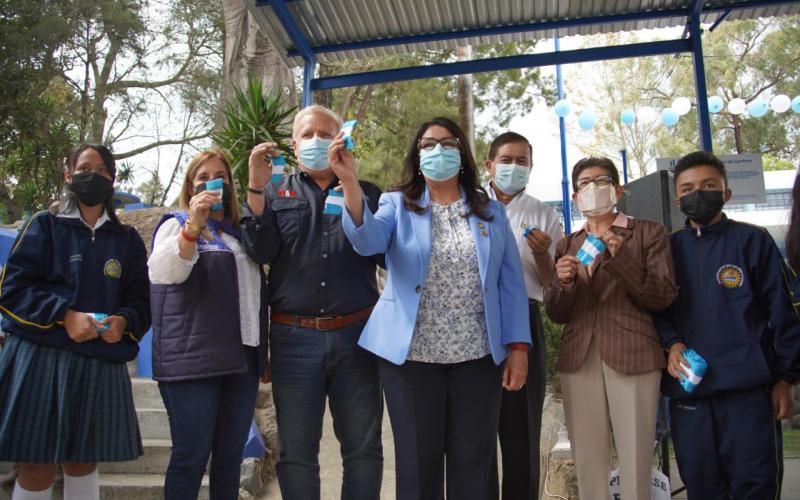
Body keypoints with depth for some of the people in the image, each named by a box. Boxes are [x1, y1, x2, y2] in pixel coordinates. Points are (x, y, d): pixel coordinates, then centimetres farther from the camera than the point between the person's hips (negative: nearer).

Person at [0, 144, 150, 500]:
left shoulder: (128, 240, 12)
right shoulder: (45, 226, 5)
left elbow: (141, 300, 11)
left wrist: (124, 322, -10)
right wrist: (65, 316, -16)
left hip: (102, 364, 3)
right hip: (43, 358, -2)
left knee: (84, 461, 12)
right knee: (38, 467, 0)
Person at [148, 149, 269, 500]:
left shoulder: (240, 234, 21)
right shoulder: (177, 224, 7)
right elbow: (163, 273, -13)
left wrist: (263, 352, 20)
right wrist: (193, 224, -25)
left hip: (242, 358, 5)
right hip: (193, 358, -5)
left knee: (231, 457, 9)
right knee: (191, 456, -2)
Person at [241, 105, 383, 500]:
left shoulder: (367, 193, 12)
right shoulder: (276, 193, 12)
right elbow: (259, 251, -1)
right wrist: (256, 185, -9)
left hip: (355, 334, 0)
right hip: (294, 337, 0)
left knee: (364, 448, 8)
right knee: (296, 452, 10)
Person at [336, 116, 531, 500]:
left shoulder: (491, 212, 9)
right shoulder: (398, 205, 5)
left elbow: (511, 284, 6)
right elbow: (369, 240, -17)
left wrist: (518, 346, -2)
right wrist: (350, 183, -32)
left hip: (478, 356, 2)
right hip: (412, 356, -1)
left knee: (472, 464, 10)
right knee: (418, 465, 9)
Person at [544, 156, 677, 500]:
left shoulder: (648, 232, 7)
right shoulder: (567, 245, 15)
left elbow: (663, 297, -1)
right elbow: (557, 315, 12)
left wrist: (621, 256, -13)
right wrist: (564, 283, -9)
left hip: (631, 354, -2)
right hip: (578, 358, 3)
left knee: (635, 465, -1)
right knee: (588, 464, 5)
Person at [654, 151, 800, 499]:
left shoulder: (752, 241, 3)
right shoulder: (668, 249, 10)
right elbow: (658, 308, 12)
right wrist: (672, 343, -8)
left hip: (748, 388, -2)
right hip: (687, 386, 3)